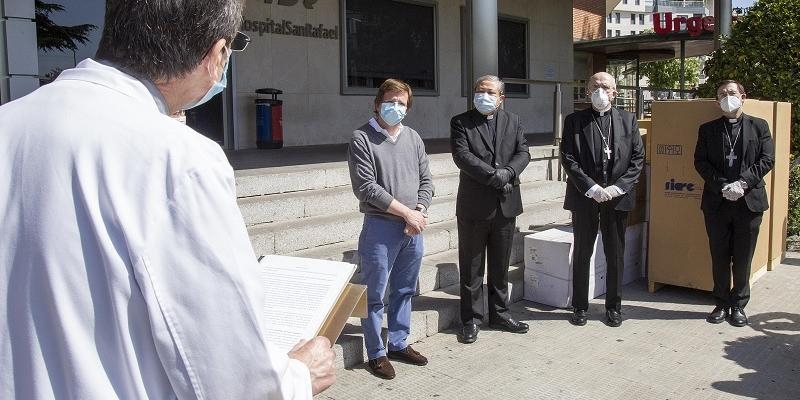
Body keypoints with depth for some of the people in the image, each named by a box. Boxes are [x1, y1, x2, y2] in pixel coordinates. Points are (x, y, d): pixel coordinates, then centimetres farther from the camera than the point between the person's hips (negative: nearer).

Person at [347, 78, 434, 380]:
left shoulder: (413, 138, 11)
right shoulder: (362, 139, -7)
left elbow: (426, 180, 11)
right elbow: (366, 187, -14)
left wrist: (419, 212, -7)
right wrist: (406, 212, -14)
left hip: (413, 228, 5)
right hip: (380, 227, -5)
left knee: (404, 290, 16)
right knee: (375, 295, 3)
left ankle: (399, 344, 31)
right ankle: (376, 353, 17)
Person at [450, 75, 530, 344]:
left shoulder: (513, 122, 10)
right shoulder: (461, 122, -2)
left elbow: (523, 153, 0)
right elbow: (462, 155, -14)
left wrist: (508, 172, -19)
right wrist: (494, 175, -21)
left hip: (506, 205, 3)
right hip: (473, 206, -3)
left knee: (500, 265, 15)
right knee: (471, 267, 5)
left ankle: (499, 313, 29)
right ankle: (471, 319, 17)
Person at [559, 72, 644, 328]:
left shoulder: (628, 120, 7)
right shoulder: (574, 121, 2)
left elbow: (638, 158, 3)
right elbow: (568, 160, -5)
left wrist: (618, 187, -10)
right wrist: (591, 188, -14)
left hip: (618, 197, 1)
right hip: (584, 197, -1)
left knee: (616, 255, 8)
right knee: (582, 254, 7)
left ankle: (613, 307, 21)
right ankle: (580, 307, 18)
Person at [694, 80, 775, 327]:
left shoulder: (759, 126, 7)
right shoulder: (707, 129, 8)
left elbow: (767, 160, -1)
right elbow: (700, 162, 0)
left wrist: (743, 182, -14)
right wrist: (722, 186, -13)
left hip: (749, 201, -1)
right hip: (717, 202, 1)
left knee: (743, 259, 5)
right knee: (719, 258, 7)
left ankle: (738, 305, 17)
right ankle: (722, 304, 18)